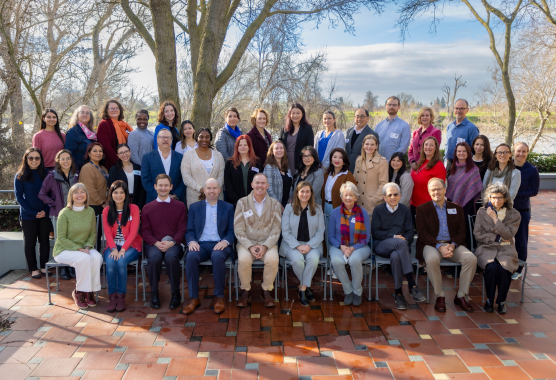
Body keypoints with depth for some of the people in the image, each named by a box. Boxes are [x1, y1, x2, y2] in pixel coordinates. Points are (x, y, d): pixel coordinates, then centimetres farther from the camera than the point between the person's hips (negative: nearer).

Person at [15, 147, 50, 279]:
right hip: (28, 216, -2)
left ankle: (43, 267, 18)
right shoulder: (20, 176, -2)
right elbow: (19, 197, -4)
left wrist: (46, 210, -9)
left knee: (44, 241, 7)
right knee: (30, 242, 5)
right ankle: (33, 269, 14)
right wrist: (33, 213, -12)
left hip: (44, 214, 2)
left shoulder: (45, 174, 5)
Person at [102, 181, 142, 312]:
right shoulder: (106, 211, 10)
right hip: (113, 246, 2)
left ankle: (121, 296, -15)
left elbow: (133, 231, -7)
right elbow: (107, 232, 1)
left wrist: (123, 249, -19)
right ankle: (112, 296, -17)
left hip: (131, 245, -2)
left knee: (121, 262, -31)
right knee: (110, 263, -29)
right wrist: (114, 249, -16)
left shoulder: (134, 208, 0)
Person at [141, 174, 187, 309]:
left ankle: (175, 294, -17)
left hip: (173, 244, -1)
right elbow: (145, 231, 7)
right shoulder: (147, 208, 16)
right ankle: (154, 294, -14)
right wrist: (157, 243, -12)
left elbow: (182, 229, 5)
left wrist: (172, 243, -13)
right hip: (153, 244, 1)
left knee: (171, 256, -34)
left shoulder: (180, 206, 13)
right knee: (154, 257, -33)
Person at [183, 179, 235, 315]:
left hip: (219, 244, -1)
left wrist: (225, 241, -13)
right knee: (191, 257, -32)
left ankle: (220, 297, -20)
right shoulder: (194, 207, 18)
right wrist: (191, 241, -10)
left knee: (217, 257, -36)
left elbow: (232, 231, 8)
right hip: (200, 244, 1)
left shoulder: (228, 207, 16)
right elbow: (190, 230, 12)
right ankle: (194, 298, -20)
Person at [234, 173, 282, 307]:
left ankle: (266, 291, -7)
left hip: (268, 243, 1)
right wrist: (250, 247, -16)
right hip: (246, 242, 0)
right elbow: (239, 229, -2)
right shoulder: (242, 203, 4)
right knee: (244, 260, -32)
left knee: (273, 259, -31)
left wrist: (265, 246, -15)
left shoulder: (275, 204, 7)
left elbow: (276, 229, 1)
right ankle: (245, 291, -7)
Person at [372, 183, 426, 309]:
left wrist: (405, 239, -12)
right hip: (382, 245, -1)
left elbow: (410, 232, 11)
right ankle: (412, 284, -37)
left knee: (396, 256, -37)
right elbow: (375, 232, 1)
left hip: (401, 246, 2)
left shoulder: (405, 210, 18)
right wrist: (394, 237, -11)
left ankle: (398, 293, -26)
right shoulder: (378, 210, 12)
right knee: (401, 243, -36)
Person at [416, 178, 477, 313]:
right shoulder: (422, 209, 6)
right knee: (432, 259, -36)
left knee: (471, 258, -25)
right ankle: (440, 296, -18)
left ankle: (461, 296, -9)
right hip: (431, 244, -3)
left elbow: (461, 232, 7)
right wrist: (439, 246, -19)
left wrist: (452, 245, -14)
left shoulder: (456, 208, 15)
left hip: (453, 244, 3)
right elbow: (423, 234, -4)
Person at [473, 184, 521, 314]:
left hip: (506, 249, 0)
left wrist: (495, 218, -11)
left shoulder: (514, 214, 6)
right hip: (486, 248, 0)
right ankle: (489, 300, -11)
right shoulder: (482, 212, 8)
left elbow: (508, 235, -8)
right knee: (491, 267, -31)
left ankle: (501, 301, -10)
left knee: (505, 268, -31)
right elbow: (478, 235, 2)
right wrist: (497, 238, -6)